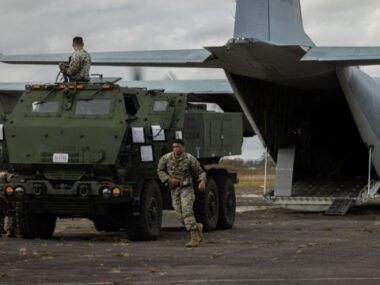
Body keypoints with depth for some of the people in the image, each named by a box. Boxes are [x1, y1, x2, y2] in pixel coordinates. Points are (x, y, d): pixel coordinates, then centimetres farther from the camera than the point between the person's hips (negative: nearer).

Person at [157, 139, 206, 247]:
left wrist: (202, 182, -26)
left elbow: (200, 172, -4)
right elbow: (160, 171, 9)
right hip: (174, 190, 4)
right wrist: (169, 179, -10)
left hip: (187, 188, -4)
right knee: (181, 217, -2)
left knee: (187, 212, -22)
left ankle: (194, 239, -24)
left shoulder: (190, 159, -11)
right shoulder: (166, 158, -4)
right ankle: (198, 227, 27)